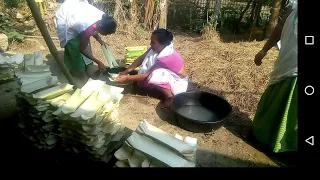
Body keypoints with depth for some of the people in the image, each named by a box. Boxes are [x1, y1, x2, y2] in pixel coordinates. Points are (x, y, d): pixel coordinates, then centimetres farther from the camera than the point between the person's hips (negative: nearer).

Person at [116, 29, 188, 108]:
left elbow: (147, 75, -30)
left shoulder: (166, 57, -35)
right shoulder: (158, 48, -13)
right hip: (168, 76, 8)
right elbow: (141, 58, -5)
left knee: (155, 75, -33)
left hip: (179, 82, -8)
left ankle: (169, 97, -13)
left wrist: (127, 78, -23)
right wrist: (126, 71, -9)